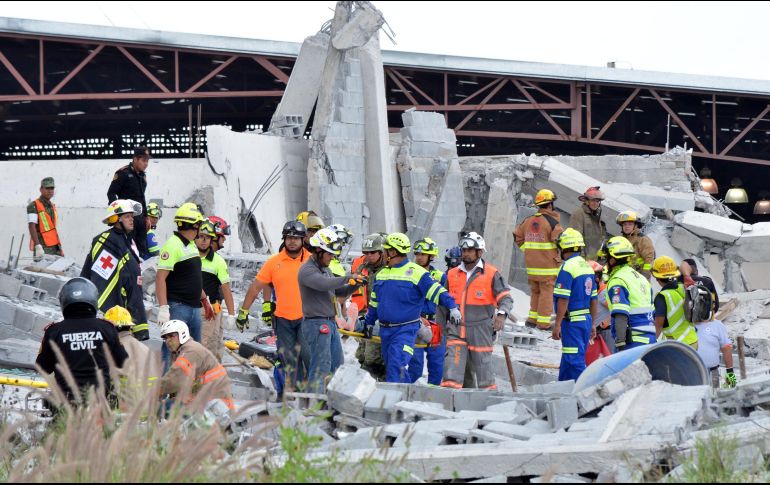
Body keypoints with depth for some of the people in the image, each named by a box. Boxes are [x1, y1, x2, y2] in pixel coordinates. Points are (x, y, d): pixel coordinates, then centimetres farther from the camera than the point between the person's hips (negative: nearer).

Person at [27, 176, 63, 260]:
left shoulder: (52, 206, 18)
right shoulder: (33, 206, -6)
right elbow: (32, 227, -15)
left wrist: (59, 247, 20)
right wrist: (38, 246, -26)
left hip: (55, 248, 7)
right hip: (43, 249, -7)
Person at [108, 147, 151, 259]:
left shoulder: (142, 175, 17)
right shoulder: (123, 173, -8)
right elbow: (111, 193, -9)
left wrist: (146, 216, 23)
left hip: (139, 216, 8)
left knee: (143, 247, 8)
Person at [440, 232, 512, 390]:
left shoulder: (491, 274, -2)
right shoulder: (452, 275, 11)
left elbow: (506, 298, -6)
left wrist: (501, 315, -26)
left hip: (480, 330, -3)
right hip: (456, 328, 3)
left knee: (482, 363, 6)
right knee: (453, 361, -9)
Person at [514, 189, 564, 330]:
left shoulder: (528, 221, 8)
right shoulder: (552, 222, -13)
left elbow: (517, 236, 16)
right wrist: (558, 256, -5)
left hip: (531, 265, 6)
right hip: (548, 265, -6)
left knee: (535, 292, 19)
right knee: (547, 293, 1)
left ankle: (532, 318, 21)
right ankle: (543, 322, 1)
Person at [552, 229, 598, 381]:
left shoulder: (567, 268, -14)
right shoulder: (587, 267, 11)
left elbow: (563, 300, -19)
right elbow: (594, 300, 15)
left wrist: (557, 325, -15)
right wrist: (592, 324, 22)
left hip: (572, 321, -8)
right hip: (586, 320, 8)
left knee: (575, 361, -7)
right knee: (568, 360, 18)